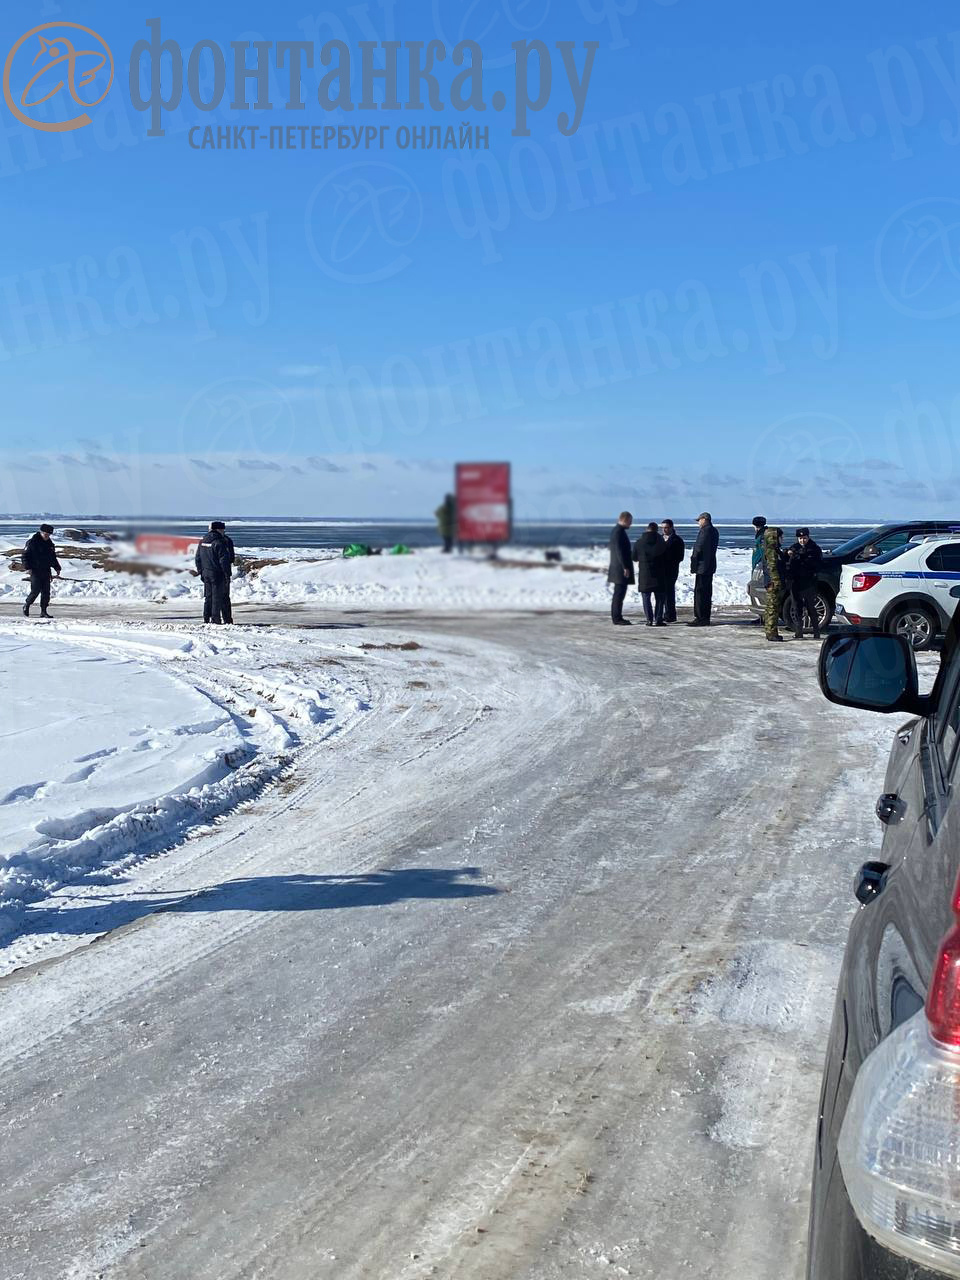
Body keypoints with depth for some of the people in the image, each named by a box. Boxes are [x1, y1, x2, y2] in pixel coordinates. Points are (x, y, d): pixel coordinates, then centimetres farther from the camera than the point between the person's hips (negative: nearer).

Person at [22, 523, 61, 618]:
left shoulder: (50, 543, 13)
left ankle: (43, 611, 6)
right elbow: (25, 556, -5)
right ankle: (26, 606, 12)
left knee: (46, 592, 1)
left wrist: (57, 568, 13)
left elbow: (53, 558, 23)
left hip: (46, 571, 6)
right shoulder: (32, 542, -6)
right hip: (35, 571, -6)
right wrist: (28, 568, -15)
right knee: (36, 590, -11)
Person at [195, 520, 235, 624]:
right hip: (218, 574, -7)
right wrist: (227, 575, -12)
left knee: (208, 597, 13)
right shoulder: (219, 543, -15)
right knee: (218, 597, -1)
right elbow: (224, 561, -17)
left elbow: (197, 559, 13)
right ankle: (215, 619, -1)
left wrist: (201, 572, 19)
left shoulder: (203, 542, 9)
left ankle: (206, 619, 15)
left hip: (206, 574, 7)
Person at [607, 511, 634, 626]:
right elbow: (620, 551, -21)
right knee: (619, 593, -8)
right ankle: (617, 619, -7)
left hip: (618, 568, 10)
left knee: (619, 594, 13)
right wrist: (625, 567, -21)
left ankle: (617, 617, 17)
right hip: (621, 568, -10)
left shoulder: (617, 530, 16)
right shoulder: (619, 532, -16)